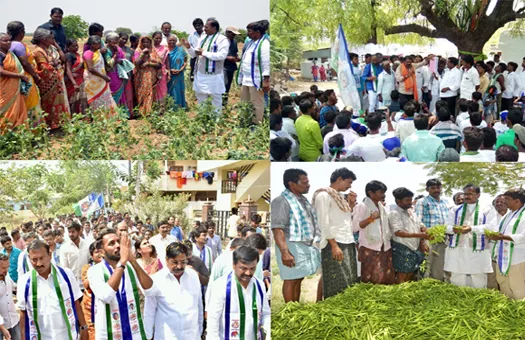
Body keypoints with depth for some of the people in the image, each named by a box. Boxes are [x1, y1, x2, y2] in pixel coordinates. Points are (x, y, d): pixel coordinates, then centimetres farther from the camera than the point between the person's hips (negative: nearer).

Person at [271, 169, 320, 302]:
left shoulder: (303, 200, 13)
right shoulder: (281, 201, -16)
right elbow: (277, 229, -23)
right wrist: (285, 251, -30)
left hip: (306, 246, 9)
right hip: (292, 246, -9)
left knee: (298, 279, 14)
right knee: (291, 280, -2)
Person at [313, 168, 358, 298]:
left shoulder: (340, 196, 19)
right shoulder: (323, 195, -7)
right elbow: (324, 223, -14)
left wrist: (351, 203, 11)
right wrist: (334, 245, -19)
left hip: (348, 244, 9)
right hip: (335, 244, -9)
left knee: (350, 282, 7)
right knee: (339, 284, -10)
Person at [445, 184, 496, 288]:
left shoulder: (487, 210, 9)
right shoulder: (455, 210, 17)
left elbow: (491, 227, -7)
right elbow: (447, 227, 5)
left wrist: (471, 228, -22)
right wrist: (453, 229, -21)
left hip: (478, 252, -2)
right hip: (457, 252, 2)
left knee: (478, 286, -1)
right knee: (457, 285, 3)